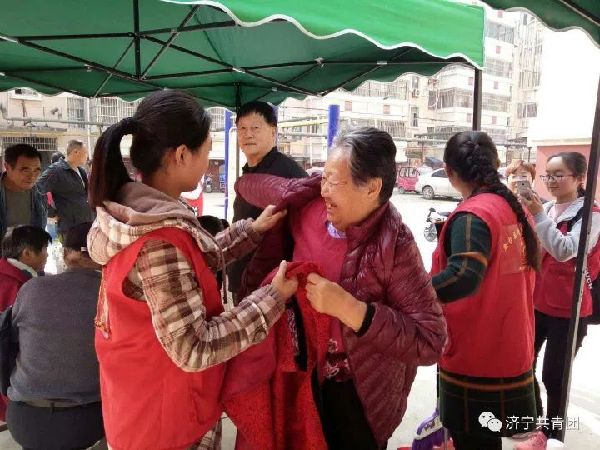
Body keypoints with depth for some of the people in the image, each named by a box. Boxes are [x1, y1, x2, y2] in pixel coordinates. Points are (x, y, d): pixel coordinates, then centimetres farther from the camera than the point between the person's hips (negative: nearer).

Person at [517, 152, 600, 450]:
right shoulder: (546, 208, 5)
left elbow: (565, 251, -27)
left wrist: (538, 215, -29)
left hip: (568, 310, -6)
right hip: (537, 302, 6)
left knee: (553, 375, 4)